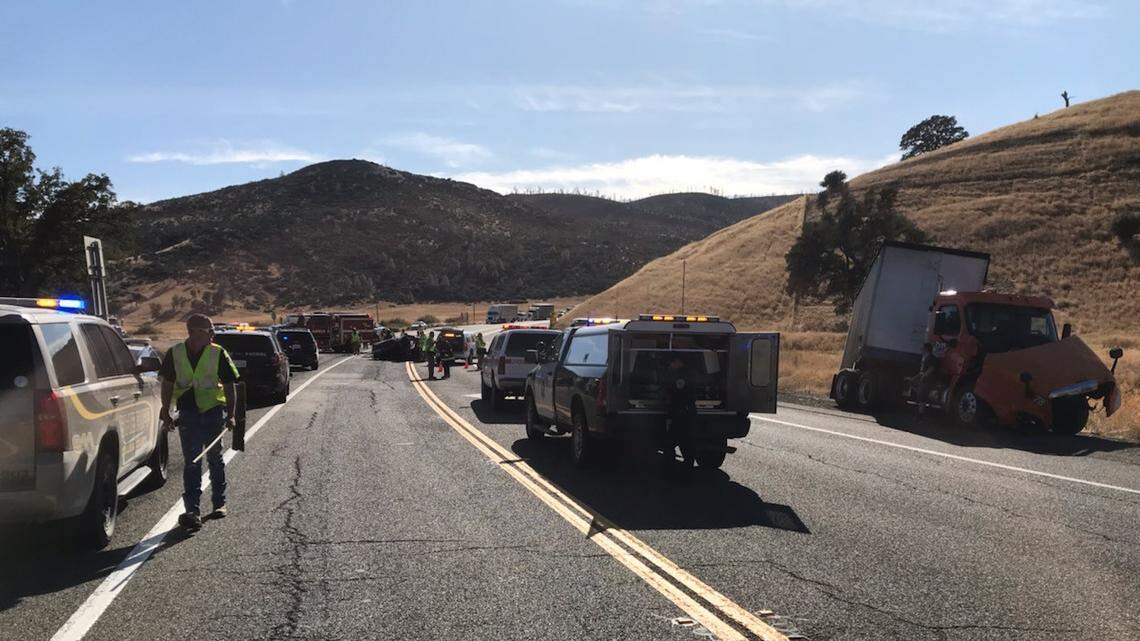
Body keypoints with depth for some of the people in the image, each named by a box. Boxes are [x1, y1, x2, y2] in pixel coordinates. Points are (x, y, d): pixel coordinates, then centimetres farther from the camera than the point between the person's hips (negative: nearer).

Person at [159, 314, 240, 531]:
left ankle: (219, 503, 28)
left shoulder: (218, 354, -4)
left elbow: (229, 387, 0)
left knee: (215, 459, 12)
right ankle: (192, 511, -7)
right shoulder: (175, 354, 0)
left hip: (213, 411, 0)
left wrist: (230, 415, -6)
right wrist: (165, 412, 7)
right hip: (187, 413, 0)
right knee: (191, 462, -4)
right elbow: (168, 385, 10)